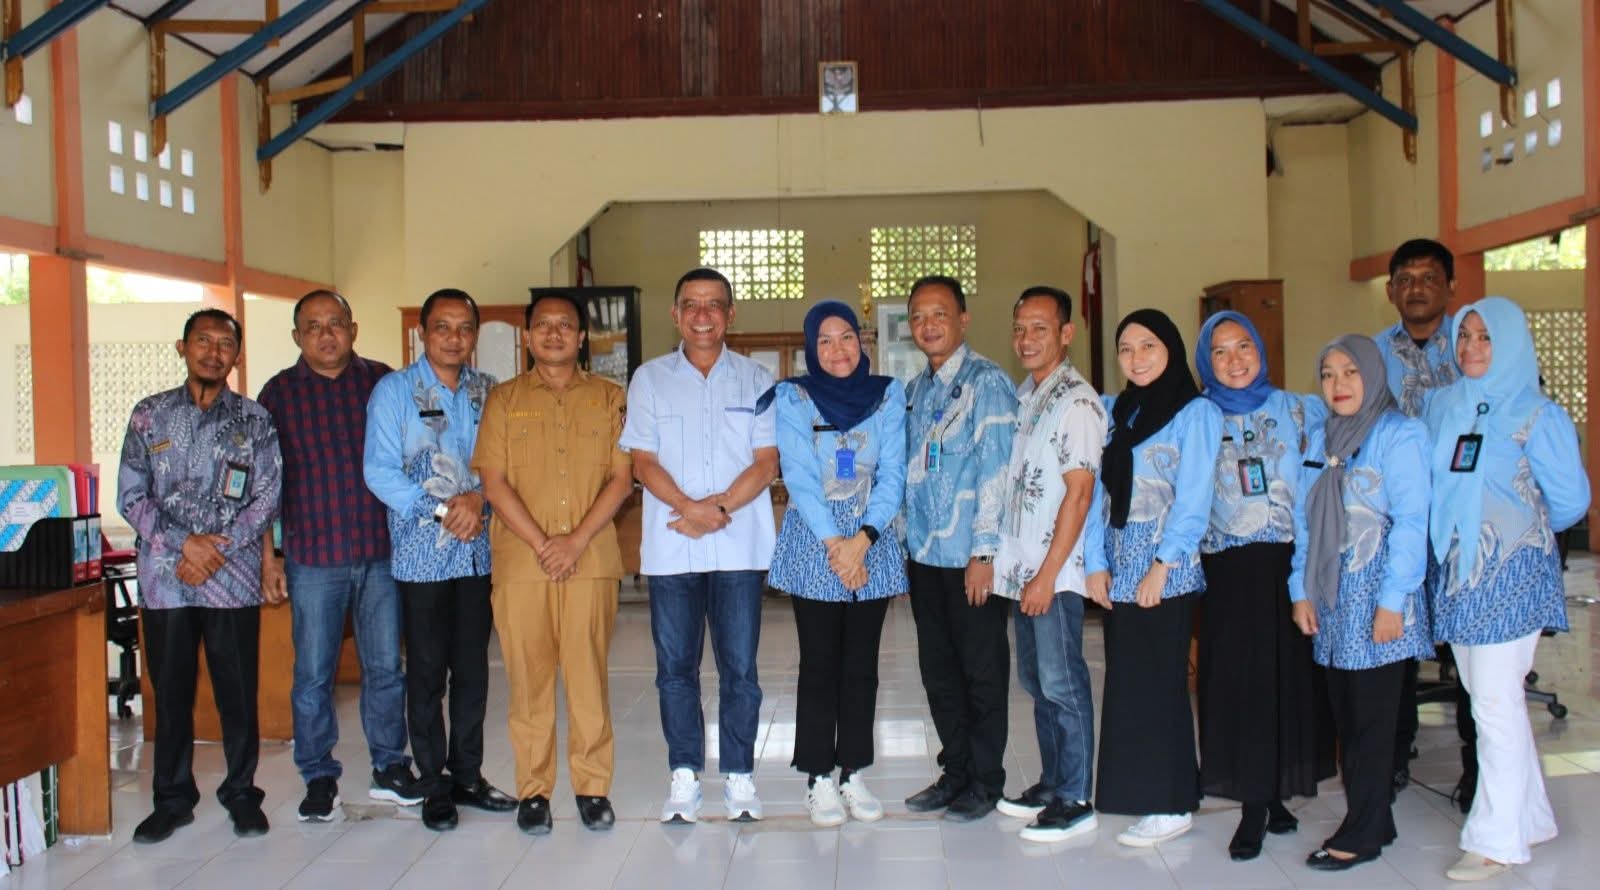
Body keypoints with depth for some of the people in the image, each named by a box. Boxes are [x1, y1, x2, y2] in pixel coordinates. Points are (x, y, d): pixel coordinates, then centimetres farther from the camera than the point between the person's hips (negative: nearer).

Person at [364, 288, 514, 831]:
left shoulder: (488, 393, 9)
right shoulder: (394, 391, -1)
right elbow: (379, 471, -8)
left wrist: (478, 497, -14)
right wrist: (440, 511, -15)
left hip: (477, 550, 3)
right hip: (421, 552, -3)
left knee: (473, 667, 9)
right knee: (428, 670, 3)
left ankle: (467, 775, 22)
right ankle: (434, 784, 14)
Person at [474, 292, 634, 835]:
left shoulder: (609, 398, 10)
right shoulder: (505, 399, 10)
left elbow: (622, 478, 3)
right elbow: (494, 482, 2)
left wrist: (577, 541, -9)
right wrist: (541, 544, -9)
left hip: (592, 559, 0)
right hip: (520, 560, 0)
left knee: (589, 674, 1)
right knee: (528, 676, 3)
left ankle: (593, 786, 12)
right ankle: (533, 789, 13)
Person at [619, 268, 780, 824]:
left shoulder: (756, 380, 8)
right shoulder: (650, 379, 9)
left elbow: (766, 461, 1)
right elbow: (643, 461, 2)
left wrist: (720, 508, -14)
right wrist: (690, 507, -15)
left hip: (739, 546, -1)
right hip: (670, 547, 1)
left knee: (740, 668, 1)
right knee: (675, 667, 5)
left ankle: (739, 777, 12)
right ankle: (684, 777, 16)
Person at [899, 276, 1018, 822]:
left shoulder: (986, 382, -9)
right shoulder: (914, 391, 14)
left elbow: (996, 470, -14)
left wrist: (983, 552, -18)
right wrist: (907, 542, 13)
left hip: (972, 556, -7)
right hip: (924, 553, 7)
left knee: (982, 670, 4)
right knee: (938, 669, 13)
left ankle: (986, 782, 17)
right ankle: (955, 772, 26)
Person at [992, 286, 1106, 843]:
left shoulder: (1076, 401, -13)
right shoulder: (1023, 396, 13)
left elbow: (1079, 494, -17)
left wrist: (1047, 574, -18)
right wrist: (1020, 568, 12)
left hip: (1055, 571, -8)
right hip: (1022, 567, 8)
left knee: (1062, 682, -2)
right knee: (1035, 679, 15)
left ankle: (1075, 801, 8)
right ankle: (1051, 783, 27)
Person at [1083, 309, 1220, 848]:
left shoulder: (1195, 413, -4)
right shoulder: (1113, 412, 13)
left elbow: (1192, 498, -10)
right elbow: (1098, 491, 10)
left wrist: (1162, 566, -16)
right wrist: (1096, 563, 1)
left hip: (1167, 568, -6)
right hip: (1119, 569, 6)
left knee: (1159, 683, -3)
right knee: (1124, 682, 7)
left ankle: (1173, 804, 6)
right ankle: (1135, 793, 17)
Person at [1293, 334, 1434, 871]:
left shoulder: (1399, 435, -7)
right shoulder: (1319, 439, 12)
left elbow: (1410, 522, -13)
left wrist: (1393, 600, -16)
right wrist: (1302, 590, 7)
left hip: (1376, 594, -6)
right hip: (1331, 596, 6)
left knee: (1372, 716, -1)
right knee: (1344, 715, 8)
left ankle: (1362, 833, 8)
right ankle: (1372, 821, 19)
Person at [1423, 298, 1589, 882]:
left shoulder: (1537, 416, -6)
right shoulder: (1441, 407, 10)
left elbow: (1570, 502, -2)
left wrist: (1518, 528, 10)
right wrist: (1457, 531, 4)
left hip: (1510, 572, -5)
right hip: (1455, 570, 6)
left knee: (1495, 703, -5)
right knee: (1488, 699, 11)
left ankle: (1498, 839, 4)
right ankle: (1530, 818, 26)